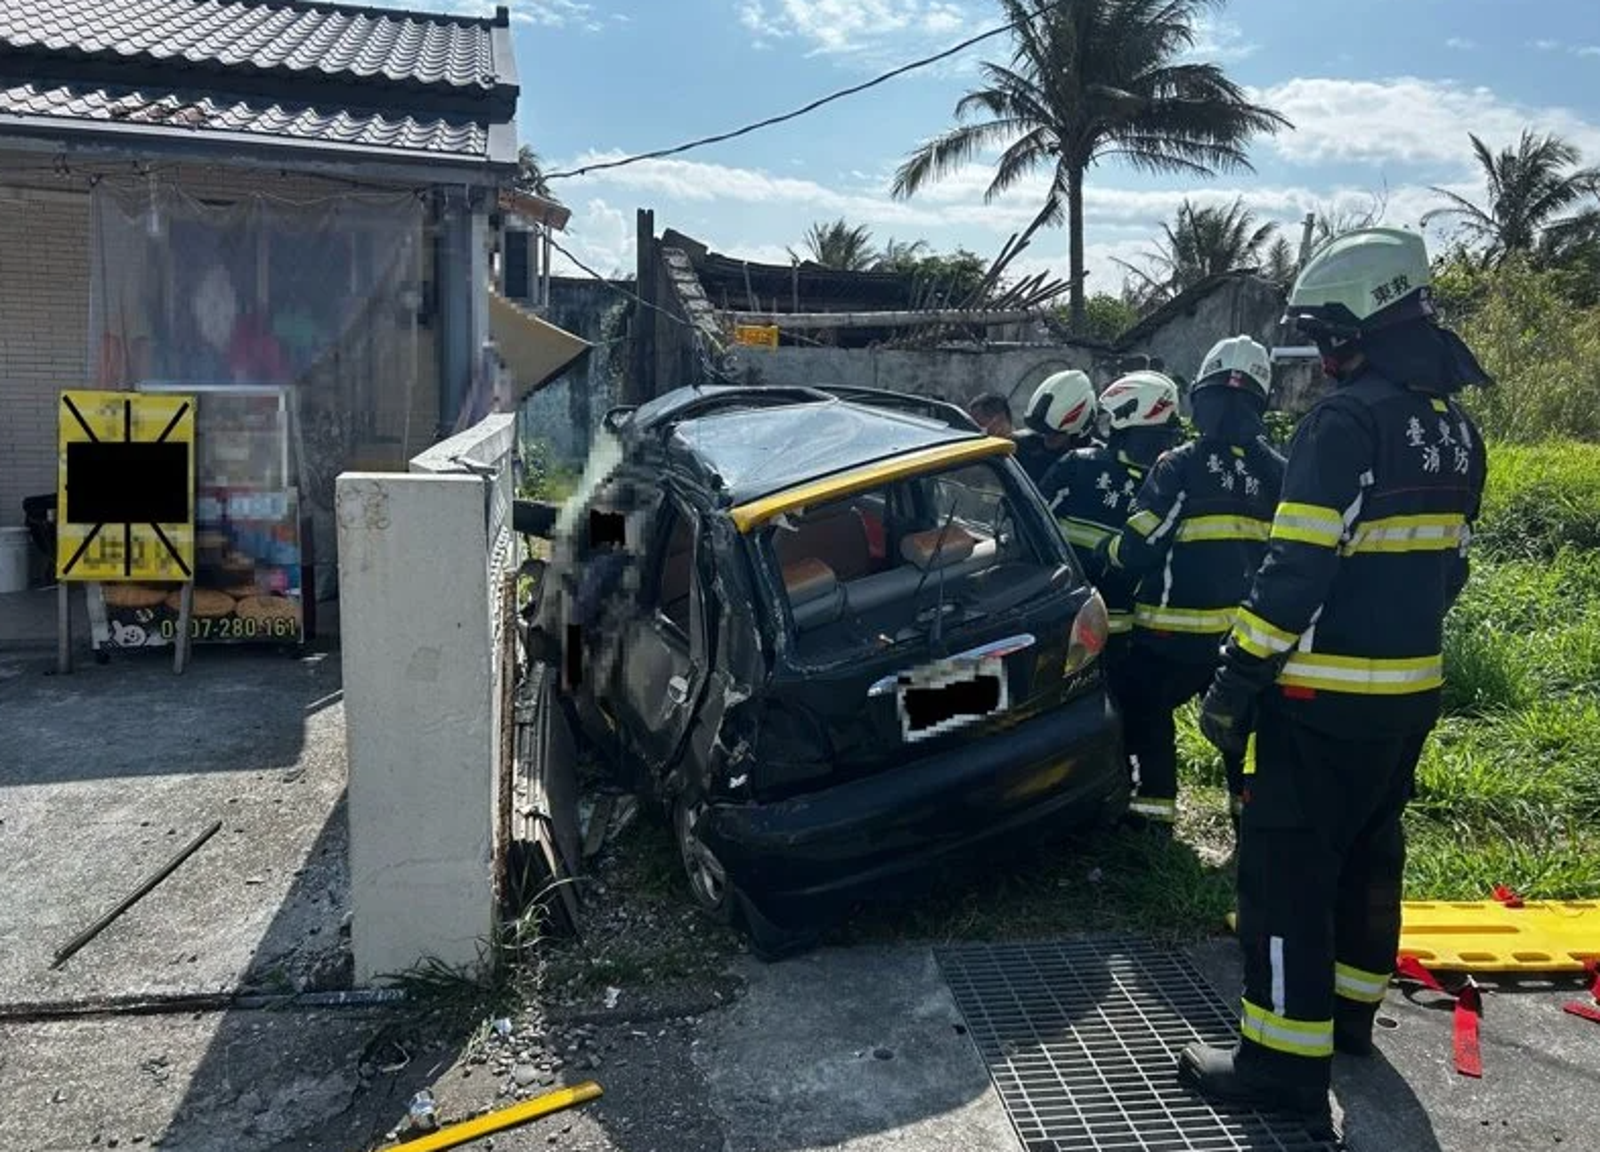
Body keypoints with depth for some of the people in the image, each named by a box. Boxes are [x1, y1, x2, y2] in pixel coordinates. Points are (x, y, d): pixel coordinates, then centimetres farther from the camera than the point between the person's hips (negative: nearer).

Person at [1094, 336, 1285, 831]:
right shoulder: (1277, 471, 5)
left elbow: (1138, 548, -14)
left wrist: (1102, 552, 5)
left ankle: (1154, 801, 11)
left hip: (1177, 629, -5)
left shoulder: (1180, 466, -11)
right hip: (1249, 626, 5)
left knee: (1146, 709, 11)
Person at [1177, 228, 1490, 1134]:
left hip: (1327, 696, -9)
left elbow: (1297, 570, -22)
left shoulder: (1349, 421, -18)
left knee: (1288, 866, -2)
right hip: (1412, 690, 9)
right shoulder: (1454, 426, 10)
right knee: (1367, 850, 20)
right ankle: (1349, 1009, 35)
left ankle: (1286, 1060, 3)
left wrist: (1235, 682, -17)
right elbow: (1446, 566, 16)